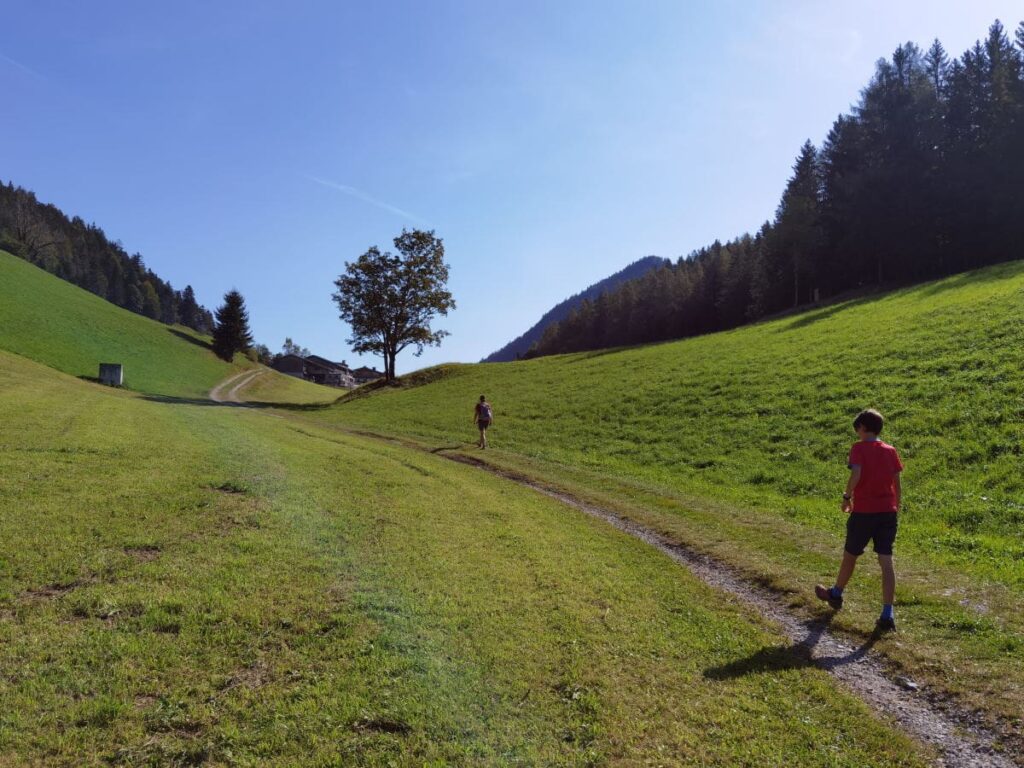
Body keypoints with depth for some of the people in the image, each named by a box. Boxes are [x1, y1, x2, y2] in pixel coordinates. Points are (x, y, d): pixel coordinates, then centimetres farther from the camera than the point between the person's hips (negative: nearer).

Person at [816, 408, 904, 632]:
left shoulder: (859, 448, -8)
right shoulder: (890, 451, 6)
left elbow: (856, 475, -22)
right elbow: (897, 482, 8)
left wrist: (847, 498, -8)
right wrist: (896, 507, 18)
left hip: (863, 512, -4)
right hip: (887, 512, 4)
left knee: (850, 555, 16)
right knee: (886, 562, 2)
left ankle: (836, 594, 37)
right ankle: (887, 615, -2)